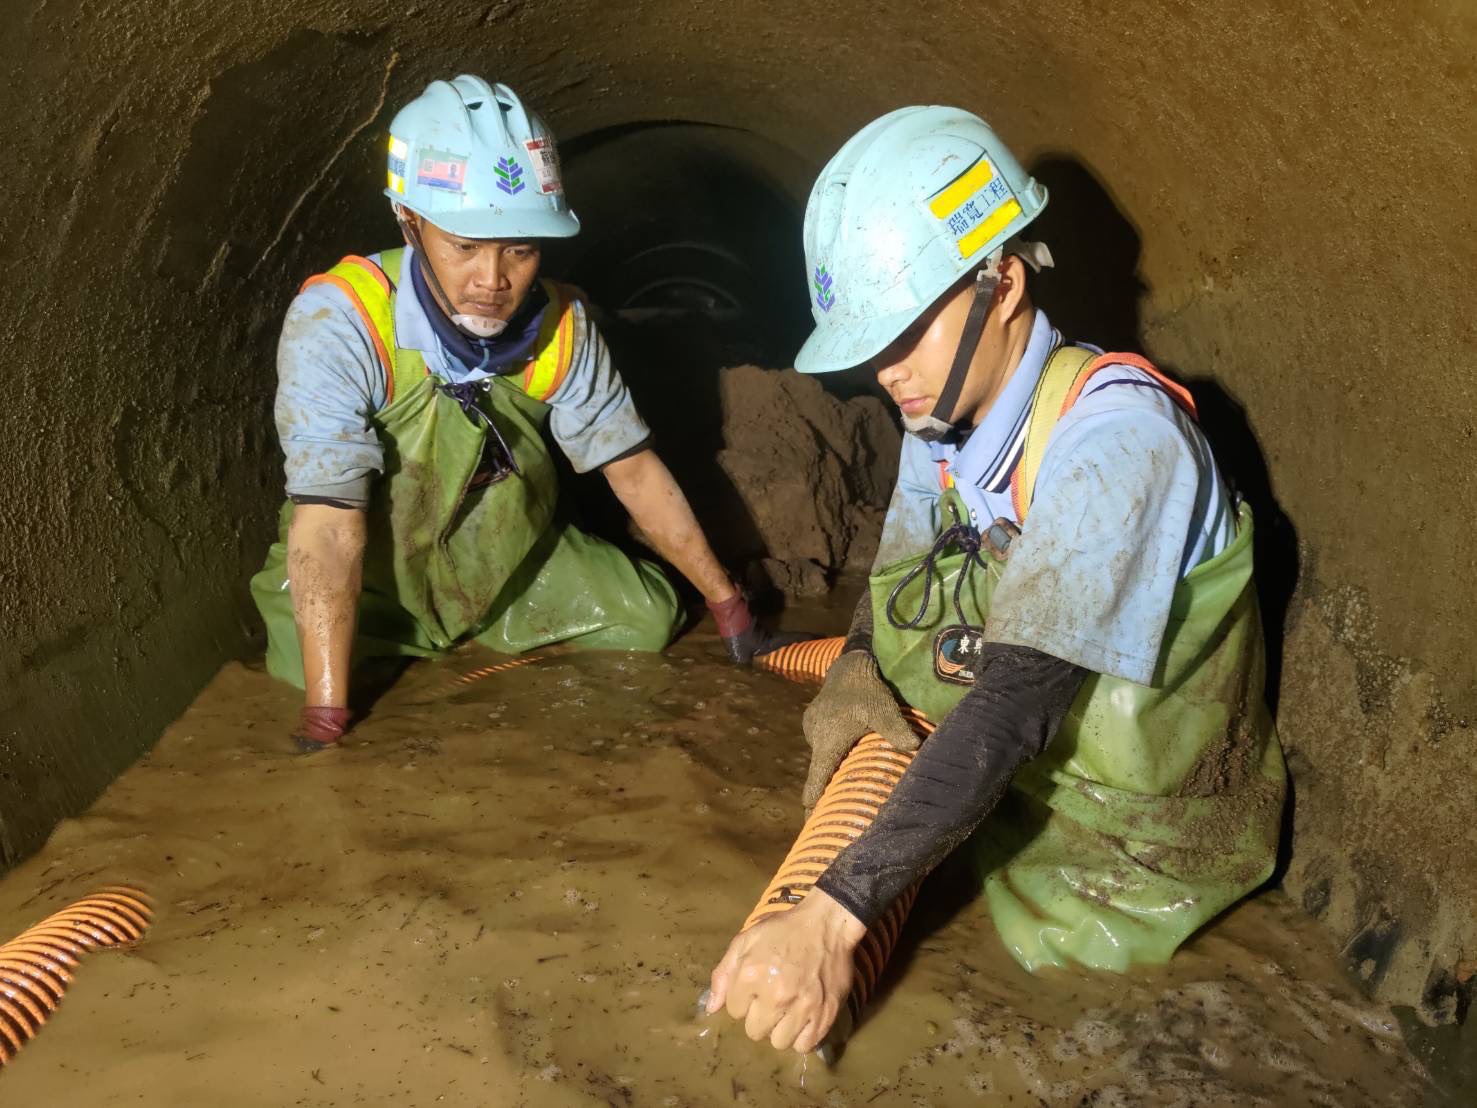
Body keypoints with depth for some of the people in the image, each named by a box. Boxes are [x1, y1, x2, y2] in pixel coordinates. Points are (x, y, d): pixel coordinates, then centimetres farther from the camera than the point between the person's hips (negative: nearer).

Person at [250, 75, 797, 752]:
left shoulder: (561, 326, -16)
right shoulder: (337, 325, -31)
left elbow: (633, 468, -5)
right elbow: (329, 527, -36)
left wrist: (727, 606, 0)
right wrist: (325, 720, -43)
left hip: (507, 565, 4)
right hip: (371, 585, -3)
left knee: (648, 618, -4)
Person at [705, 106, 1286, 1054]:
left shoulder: (1115, 434, -31)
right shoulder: (948, 415, -7)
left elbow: (1020, 704, -40)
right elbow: (896, 582, 2)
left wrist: (834, 917, -46)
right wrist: (856, 673, -22)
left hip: (1144, 835, -6)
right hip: (1027, 775, 6)